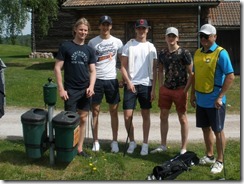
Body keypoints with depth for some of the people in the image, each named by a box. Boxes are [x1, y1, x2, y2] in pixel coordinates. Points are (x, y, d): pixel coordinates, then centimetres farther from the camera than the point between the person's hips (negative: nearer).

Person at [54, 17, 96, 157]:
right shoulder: (65, 46, -3)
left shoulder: (89, 50, 7)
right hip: (70, 90, -4)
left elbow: (93, 71, 6)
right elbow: (57, 68, -5)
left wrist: (91, 86, -11)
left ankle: (80, 148, 20)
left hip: (85, 90, 4)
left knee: (83, 119, 9)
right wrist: (61, 89, -11)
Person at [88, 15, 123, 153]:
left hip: (112, 79, 0)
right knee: (95, 111, 5)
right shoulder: (92, 42, 3)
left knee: (114, 111, 5)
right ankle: (96, 141, 15)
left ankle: (115, 141, 16)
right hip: (96, 80, 0)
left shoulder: (117, 42, 4)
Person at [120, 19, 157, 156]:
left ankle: (145, 144, 18)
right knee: (128, 115, -2)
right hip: (131, 84, -1)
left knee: (146, 115, 7)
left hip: (146, 85, 1)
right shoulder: (129, 45, 1)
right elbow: (123, 67, 0)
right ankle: (132, 142, 18)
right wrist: (128, 82, -13)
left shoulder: (151, 47, 5)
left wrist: (153, 88, -1)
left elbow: (154, 70, 5)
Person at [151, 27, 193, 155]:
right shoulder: (162, 53, 6)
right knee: (163, 116, 12)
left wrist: (185, 90, -13)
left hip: (180, 90, -5)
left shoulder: (184, 53, -9)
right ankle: (163, 145, 27)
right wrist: (161, 87, 8)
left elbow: (191, 73, -8)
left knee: (182, 118, 5)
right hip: (165, 89, 5)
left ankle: (184, 148, 15)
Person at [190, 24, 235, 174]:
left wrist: (220, 97, -19)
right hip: (201, 100, 7)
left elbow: (230, 76, -16)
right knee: (206, 128, 17)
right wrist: (193, 93, 13)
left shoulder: (221, 53, -13)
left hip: (214, 101, -7)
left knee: (218, 130, 5)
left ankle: (220, 161, 18)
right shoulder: (198, 53, 8)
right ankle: (209, 156, 33)